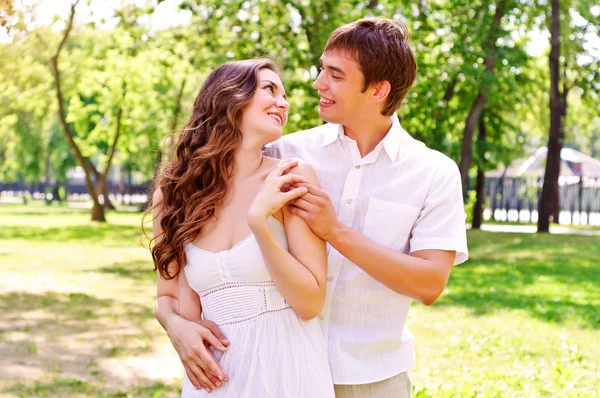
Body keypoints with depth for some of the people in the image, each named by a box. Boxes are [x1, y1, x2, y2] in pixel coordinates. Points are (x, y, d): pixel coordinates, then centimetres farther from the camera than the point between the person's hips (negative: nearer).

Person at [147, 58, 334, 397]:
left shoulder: (292, 179, -8)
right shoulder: (173, 193, -1)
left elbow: (311, 303, -11)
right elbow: (167, 296, 9)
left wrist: (259, 222, -20)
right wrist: (177, 326, -12)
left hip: (288, 369, -2)